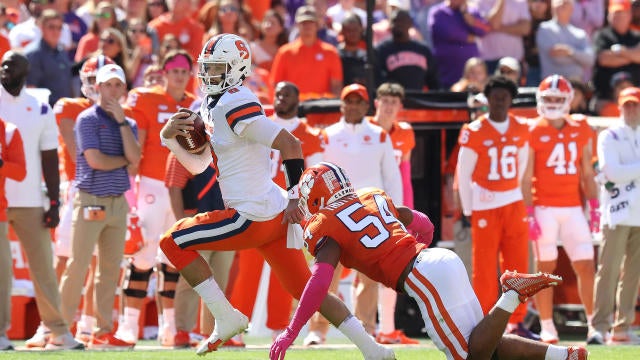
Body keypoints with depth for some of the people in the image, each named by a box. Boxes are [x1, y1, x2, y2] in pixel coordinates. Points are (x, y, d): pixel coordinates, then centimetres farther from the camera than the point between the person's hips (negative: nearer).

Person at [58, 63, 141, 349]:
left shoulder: (128, 124, 14)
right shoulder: (88, 119, -4)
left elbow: (134, 158, -3)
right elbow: (95, 160, -15)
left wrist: (122, 120, -5)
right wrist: (125, 160, -1)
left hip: (118, 203, 6)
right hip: (90, 201, -6)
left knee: (111, 270, 6)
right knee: (77, 267, -8)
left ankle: (103, 331, 10)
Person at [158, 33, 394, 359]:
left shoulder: (234, 105, -15)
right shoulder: (211, 106, 15)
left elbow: (289, 144, -21)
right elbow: (198, 165, 23)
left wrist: (295, 198, -19)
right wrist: (170, 137, 7)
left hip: (254, 218, -10)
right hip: (273, 216, 10)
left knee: (173, 242, -2)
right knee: (305, 290, 13)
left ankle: (226, 319, 0)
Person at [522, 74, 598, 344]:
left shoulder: (581, 132, 9)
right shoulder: (533, 133, -4)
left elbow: (587, 174, 14)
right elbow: (526, 178, -6)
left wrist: (594, 207, 6)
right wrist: (529, 214, -12)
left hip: (572, 208, 4)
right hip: (544, 208, -4)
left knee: (586, 266, 1)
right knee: (545, 267, 0)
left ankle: (594, 325, 10)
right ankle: (547, 328, 7)